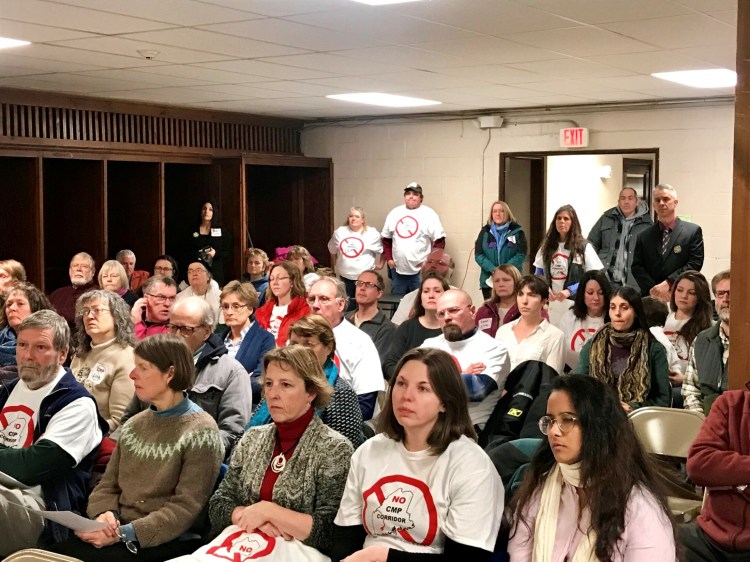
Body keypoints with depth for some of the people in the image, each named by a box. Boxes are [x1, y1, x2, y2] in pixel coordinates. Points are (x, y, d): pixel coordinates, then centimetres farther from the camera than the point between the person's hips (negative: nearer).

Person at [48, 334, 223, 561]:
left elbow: (185, 508, -13)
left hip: (169, 541, -6)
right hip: (119, 532, 6)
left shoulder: (200, 431, -6)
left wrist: (125, 533, -20)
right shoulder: (134, 425, 15)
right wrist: (105, 514, -8)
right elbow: (107, 485, 14)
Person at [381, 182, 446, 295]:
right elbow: (386, 238, 17)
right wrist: (388, 258, 9)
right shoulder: (394, 213, 11)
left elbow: (439, 241, -5)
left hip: (421, 270, -5)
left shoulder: (429, 214, -4)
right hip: (397, 270, 5)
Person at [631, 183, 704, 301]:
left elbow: (695, 264, -4)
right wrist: (653, 289, -10)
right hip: (650, 297, 2)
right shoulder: (644, 236, 12)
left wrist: (668, 284, -12)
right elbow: (636, 267, 6)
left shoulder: (693, 231, 4)